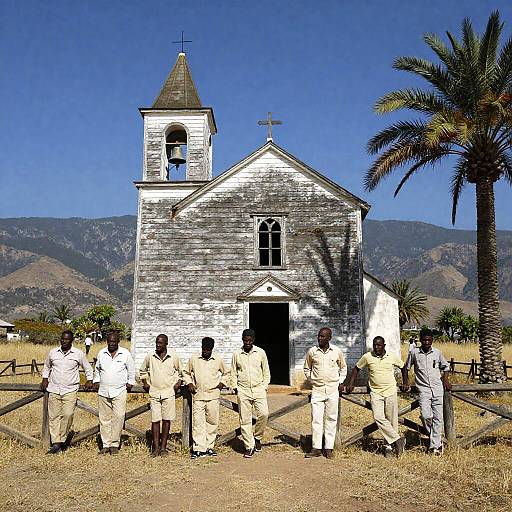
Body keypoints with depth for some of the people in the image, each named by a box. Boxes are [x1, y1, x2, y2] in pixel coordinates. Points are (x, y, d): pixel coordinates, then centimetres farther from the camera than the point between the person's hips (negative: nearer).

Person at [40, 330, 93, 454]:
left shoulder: (79, 354, 1)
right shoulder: (53, 352, 8)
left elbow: (88, 368, 15)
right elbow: (46, 366, 25)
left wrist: (89, 380, 7)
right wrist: (45, 379, 14)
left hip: (70, 390, -2)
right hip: (54, 389, 3)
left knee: (68, 414, -15)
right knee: (54, 416, 1)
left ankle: (62, 439, 1)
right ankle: (56, 443, 7)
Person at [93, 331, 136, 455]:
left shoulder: (125, 354, 1)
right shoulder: (101, 353, 8)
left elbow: (131, 369, 10)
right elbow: (97, 368, 23)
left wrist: (130, 383, 7)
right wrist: (96, 381, 15)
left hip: (119, 391, -3)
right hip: (103, 392, 3)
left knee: (119, 417, -9)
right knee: (104, 419, 5)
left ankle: (115, 444, 0)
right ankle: (106, 444, 13)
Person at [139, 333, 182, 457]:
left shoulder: (174, 356, 0)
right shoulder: (150, 356, 2)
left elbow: (180, 371, 16)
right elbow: (142, 370, 20)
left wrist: (178, 382, 5)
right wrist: (144, 382, 10)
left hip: (168, 392, -1)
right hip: (154, 392, 1)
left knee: (166, 420, 2)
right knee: (155, 420, -1)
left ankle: (163, 447, 9)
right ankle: (155, 448, 4)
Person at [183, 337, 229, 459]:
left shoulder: (219, 360, 5)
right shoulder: (193, 359, 3)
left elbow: (226, 374, 20)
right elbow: (186, 373, 17)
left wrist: (222, 383, 5)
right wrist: (189, 383, 2)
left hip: (213, 395, 1)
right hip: (198, 395, -1)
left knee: (212, 422, 6)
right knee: (197, 422, -4)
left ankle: (209, 447, 18)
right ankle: (199, 449, 1)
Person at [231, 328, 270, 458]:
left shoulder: (261, 353, 5)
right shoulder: (237, 354, 5)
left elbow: (266, 372, 12)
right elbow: (233, 373, 13)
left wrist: (264, 386, 3)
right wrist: (235, 388, 4)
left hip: (259, 389, 0)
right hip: (243, 390, 0)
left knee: (263, 414, -15)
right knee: (245, 419, -1)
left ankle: (257, 437, 10)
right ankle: (249, 447, 8)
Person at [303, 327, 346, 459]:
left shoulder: (337, 352, 1)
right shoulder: (312, 352, 0)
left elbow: (343, 367, 17)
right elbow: (306, 368, 16)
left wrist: (341, 382, 8)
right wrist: (311, 380, 8)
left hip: (333, 389, 0)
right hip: (317, 389, 0)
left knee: (331, 419, 4)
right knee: (316, 419, -2)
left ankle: (329, 448, 11)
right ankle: (316, 448, 4)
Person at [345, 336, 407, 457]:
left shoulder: (392, 357, 1)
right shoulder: (367, 357, -1)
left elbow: (403, 367, 17)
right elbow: (356, 368, 11)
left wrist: (405, 383, 14)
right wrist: (351, 384, 5)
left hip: (390, 391, 0)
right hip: (375, 392, 0)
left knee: (392, 419, 2)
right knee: (378, 418, -14)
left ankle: (391, 444, 15)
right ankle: (397, 440, -5)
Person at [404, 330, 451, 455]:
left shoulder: (437, 353, 6)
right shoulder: (414, 353, 2)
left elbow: (445, 366, 21)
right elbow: (406, 367, 15)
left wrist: (445, 380, 9)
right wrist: (406, 381, 8)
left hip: (438, 388, 1)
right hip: (424, 389, -1)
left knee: (437, 417, -2)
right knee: (425, 415, -14)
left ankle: (434, 445, 5)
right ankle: (437, 441, 8)